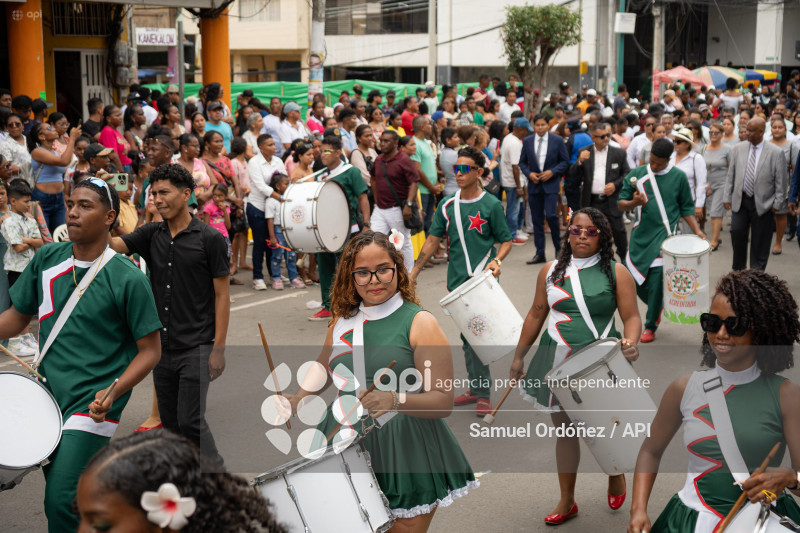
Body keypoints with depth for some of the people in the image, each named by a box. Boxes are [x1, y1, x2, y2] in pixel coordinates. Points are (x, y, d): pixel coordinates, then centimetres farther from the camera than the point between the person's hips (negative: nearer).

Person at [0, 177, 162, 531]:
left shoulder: (127, 279, -11)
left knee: (61, 502, -14)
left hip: (93, 407, -6)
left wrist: (113, 392, -21)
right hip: (49, 395, 6)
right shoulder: (46, 260, 4)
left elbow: (150, 350, -7)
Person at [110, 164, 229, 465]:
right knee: (171, 422, 12)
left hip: (196, 347, -6)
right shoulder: (151, 234, 7)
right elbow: (113, 244, -8)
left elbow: (222, 295, -7)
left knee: (190, 420, -9)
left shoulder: (210, 239, -8)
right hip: (162, 347, 6)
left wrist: (219, 348, -12)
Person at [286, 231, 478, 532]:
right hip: (348, 444, 4)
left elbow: (444, 401, -16)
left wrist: (397, 400, -33)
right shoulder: (343, 319, 7)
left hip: (407, 451, -4)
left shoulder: (419, 323, -10)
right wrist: (299, 399, 8)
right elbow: (325, 365, 26)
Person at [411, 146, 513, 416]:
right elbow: (433, 240, 11)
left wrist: (496, 260, -18)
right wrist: (413, 273, 7)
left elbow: (506, 240, 2)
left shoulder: (491, 205, -3)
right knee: (468, 336, 10)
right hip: (458, 280, 4)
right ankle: (476, 388, 19)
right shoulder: (448, 205, 8)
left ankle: (483, 394, -1)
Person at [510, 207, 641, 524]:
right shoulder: (551, 271, 5)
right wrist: (519, 356, 12)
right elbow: (536, 315, 12)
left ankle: (616, 475, 39)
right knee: (564, 430, 10)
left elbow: (631, 316, -5)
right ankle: (567, 501, 25)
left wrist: (630, 341, -27)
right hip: (557, 362, 3)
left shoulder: (616, 272, -3)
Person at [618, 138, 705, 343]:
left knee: (656, 282, -6)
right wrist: (633, 203, -18)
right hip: (640, 234, 3)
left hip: (664, 234, -3)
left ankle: (650, 326, 11)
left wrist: (697, 230, -5)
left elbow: (686, 208, 7)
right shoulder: (636, 175, 3)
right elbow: (620, 204, 4)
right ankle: (657, 306, 35)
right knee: (634, 280, 6)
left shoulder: (678, 177, 0)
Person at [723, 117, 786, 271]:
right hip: (740, 200, 3)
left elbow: (781, 181, -5)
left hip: (763, 204, -3)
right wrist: (727, 197, 5)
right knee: (737, 233, 1)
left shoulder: (776, 153, -8)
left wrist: (777, 204, -7)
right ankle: (737, 270, 19)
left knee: (759, 241, 5)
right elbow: (731, 175, 8)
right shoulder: (738, 149, 3)